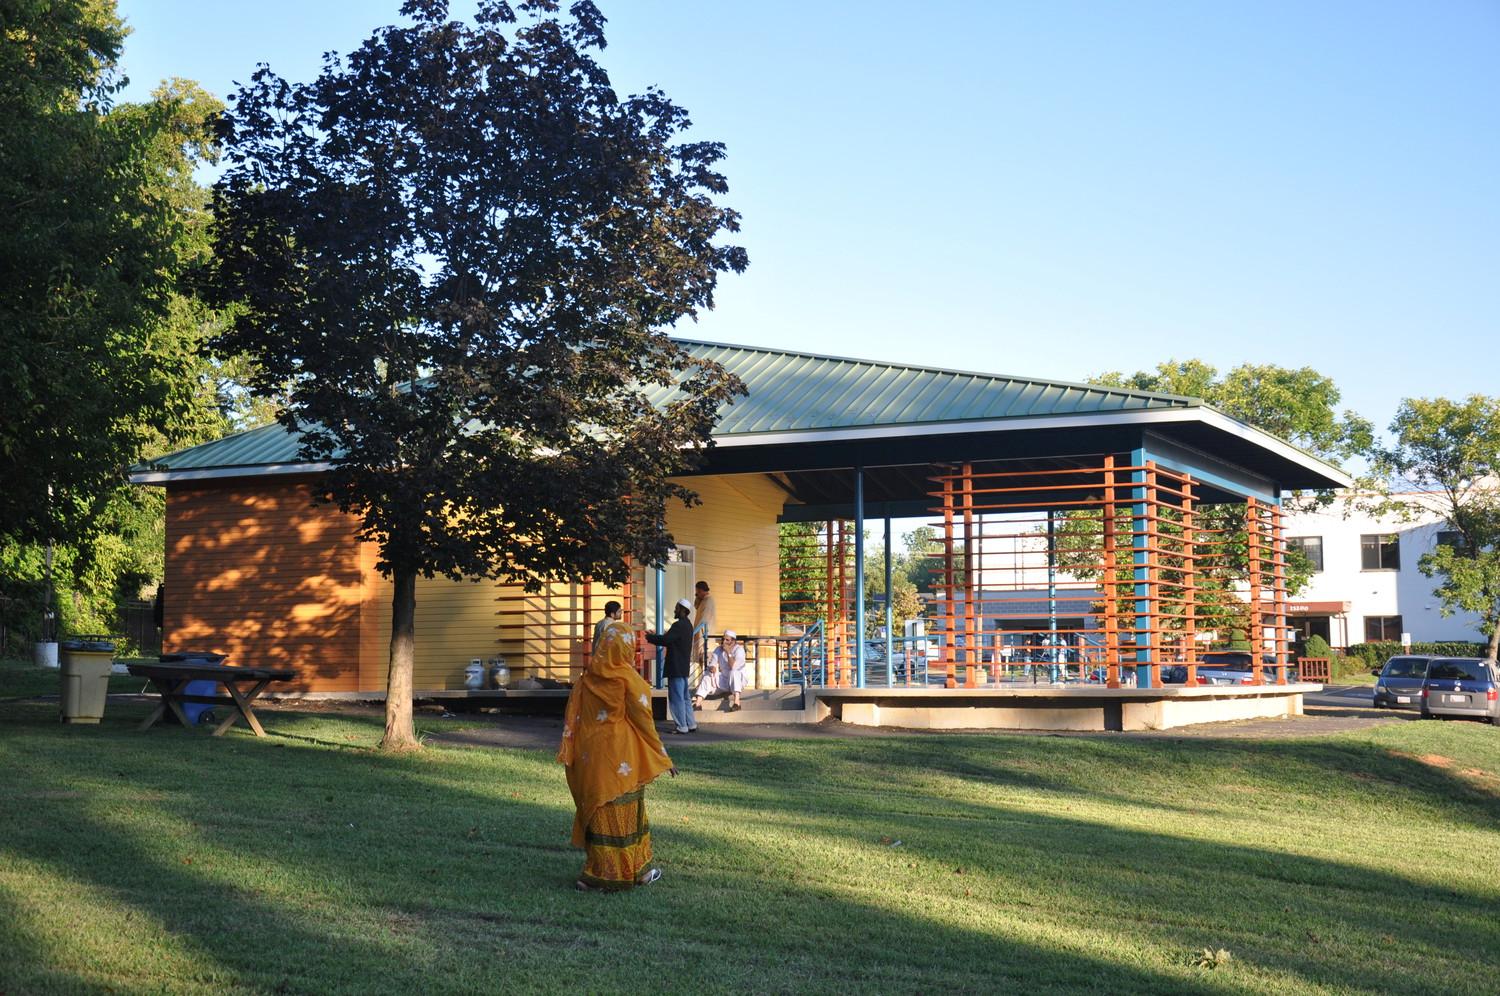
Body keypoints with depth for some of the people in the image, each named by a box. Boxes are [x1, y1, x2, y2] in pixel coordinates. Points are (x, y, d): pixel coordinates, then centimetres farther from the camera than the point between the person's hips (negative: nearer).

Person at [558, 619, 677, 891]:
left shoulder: (587, 680, 1)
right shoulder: (629, 680, -12)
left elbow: (572, 718, 3)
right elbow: (644, 722, -9)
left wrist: (569, 754, 9)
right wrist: (663, 758, 0)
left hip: (591, 758, 5)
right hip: (622, 758, -5)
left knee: (597, 812, 13)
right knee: (623, 814, 6)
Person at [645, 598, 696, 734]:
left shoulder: (679, 625, -18)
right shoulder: (687, 625, 14)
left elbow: (665, 640, -24)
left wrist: (650, 637, -8)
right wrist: (655, 636, 13)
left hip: (676, 668, -10)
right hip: (684, 667, 10)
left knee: (676, 698, -5)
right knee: (684, 697, 15)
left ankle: (681, 726, -3)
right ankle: (690, 724, 18)